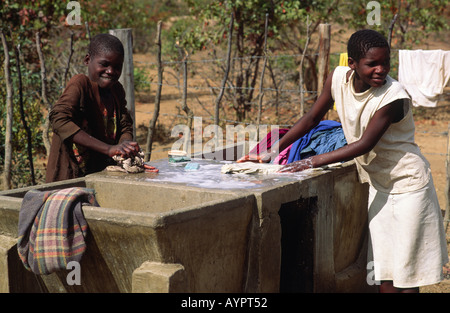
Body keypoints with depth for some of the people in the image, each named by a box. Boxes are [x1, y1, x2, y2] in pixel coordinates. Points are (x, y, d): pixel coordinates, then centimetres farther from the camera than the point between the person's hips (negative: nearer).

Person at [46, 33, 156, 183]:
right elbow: (59, 119, -23)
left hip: (103, 174, 7)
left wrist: (125, 144, -13)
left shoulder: (117, 89, 13)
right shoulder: (80, 83, -8)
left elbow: (125, 127, 14)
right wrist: (108, 149, -29)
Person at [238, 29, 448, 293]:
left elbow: (365, 144, -27)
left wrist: (313, 162, -30)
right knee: (384, 267, 11)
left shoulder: (394, 97, -25)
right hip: (378, 184, 6)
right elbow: (312, 118, 2)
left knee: (404, 272, -1)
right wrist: (270, 153, 0)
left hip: (408, 184, -6)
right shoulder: (339, 79, -8)